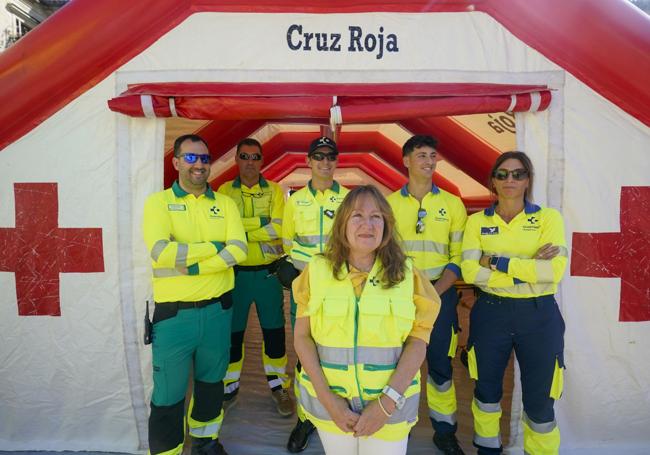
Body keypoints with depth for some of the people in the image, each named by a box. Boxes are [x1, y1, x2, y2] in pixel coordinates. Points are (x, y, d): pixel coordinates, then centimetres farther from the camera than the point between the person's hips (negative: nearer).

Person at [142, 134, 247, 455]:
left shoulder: (225, 203, 5)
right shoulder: (158, 201, -3)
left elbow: (239, 249, -9)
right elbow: (160, 252, -19)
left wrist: (192, 266, -18)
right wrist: (214, 247, -14)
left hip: (218, 310, 4)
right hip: (174, 314, -3)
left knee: (211, 382, 21)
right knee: (168, 395, 7)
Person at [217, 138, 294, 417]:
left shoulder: (274, 190, 2)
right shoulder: (225, 191, 3)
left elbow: (279, 229, -12)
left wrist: (240, 229, -14)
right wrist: (260, 221, -19)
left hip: (268, 273, 0)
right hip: (235, 273, 0)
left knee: (274, 332, 9)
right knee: (233, 333, 12)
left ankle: (278, 385, 28)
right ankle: (230, 387, 30)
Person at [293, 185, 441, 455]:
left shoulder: (406, 274, -5)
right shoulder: (317, 270, -5)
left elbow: (418, 341, -5)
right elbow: (302, 337, -2)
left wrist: (388, 402, -13)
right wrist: (326, 397, -10)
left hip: (391, 402, 0)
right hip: (329, 402, 1)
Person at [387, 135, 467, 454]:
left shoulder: (452, 204, 3)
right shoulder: (389, 204, 2)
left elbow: (459, 257, 1)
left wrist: (436, 292, -11)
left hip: (440, 294, 0)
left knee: (441, 365, 7)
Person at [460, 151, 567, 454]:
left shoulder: (549, 217, -2)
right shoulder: (477, 221, 0)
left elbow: (555, 270, -16)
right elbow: (469, 271, -12)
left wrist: (496, 262, -16)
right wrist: (529, 271, -18)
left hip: (539, 315, -1)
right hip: (490, 313, 1)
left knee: (539, 399, 8)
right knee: (487, 388, 14)